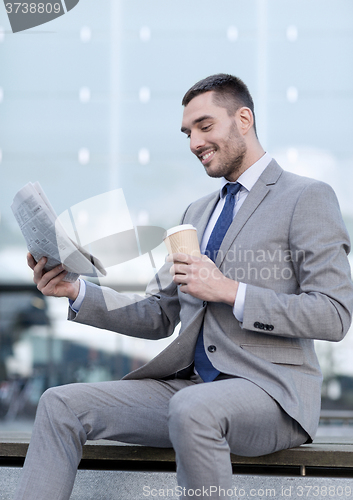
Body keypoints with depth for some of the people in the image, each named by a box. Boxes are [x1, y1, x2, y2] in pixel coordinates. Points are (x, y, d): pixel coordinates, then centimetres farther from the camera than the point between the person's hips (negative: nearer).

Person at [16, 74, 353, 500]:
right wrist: (77, 292, 5)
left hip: (271, 391, -7)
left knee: (192, 409, -38)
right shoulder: (198, 213, 22)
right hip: (189, 385, 7)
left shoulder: (307, 198, -1)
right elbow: (158, 317, 20)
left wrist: (230, 291, -17)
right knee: (62, 404, -9)